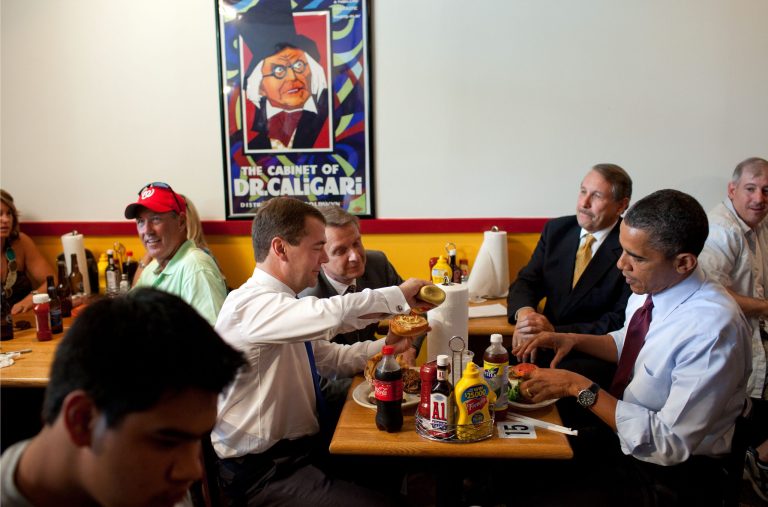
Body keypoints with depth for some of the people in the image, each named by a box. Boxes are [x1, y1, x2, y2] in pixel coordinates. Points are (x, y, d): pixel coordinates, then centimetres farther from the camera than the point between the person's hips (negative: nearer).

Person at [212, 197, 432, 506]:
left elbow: (332, 358, 14)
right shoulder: (249, 304, -24)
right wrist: (399, 295, -23)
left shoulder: (285, 303, 5)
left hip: (305, 447, 9)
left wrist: (384, 346, -3)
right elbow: (334, 313, -39)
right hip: (262, 472, -9)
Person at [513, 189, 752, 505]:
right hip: (618, 431, 7)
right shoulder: (650, 287, -7)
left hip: (667, 474, -7)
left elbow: (670, 442, -26)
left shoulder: (714, 329, -29)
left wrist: (580, 388, -26)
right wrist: (573, 340, -3)